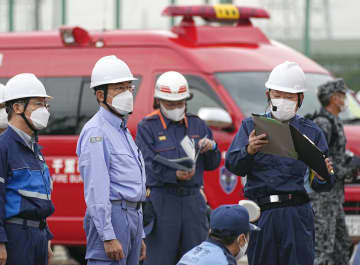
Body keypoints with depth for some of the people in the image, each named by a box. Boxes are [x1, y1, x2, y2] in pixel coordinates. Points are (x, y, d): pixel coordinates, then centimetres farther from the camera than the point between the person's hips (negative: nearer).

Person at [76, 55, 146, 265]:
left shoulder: (123, 130, 21)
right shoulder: (96, 131, -10)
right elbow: (96, 190, -18)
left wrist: (139, 236, 22)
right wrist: (108, 237, -23)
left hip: (132, 216, 10)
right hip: (110, 216, -10)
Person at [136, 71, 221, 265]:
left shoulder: (197, 125, 15)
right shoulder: (147, 127, 1)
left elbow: (212, 165, 15)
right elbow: (149, 164, -12)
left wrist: (211, 147, -7)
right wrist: (175, 175, -29)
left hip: (193, 200, 4)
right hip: (161, 201, -4)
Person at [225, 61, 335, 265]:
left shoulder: (311, 132, 9)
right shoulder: (251, 126, 12)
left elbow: (321, 187, 6)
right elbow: (233, 165, 0)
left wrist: (323, 177, -18)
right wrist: (249, 151, -21)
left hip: (296, 216, -1)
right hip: (260, 215, 1)